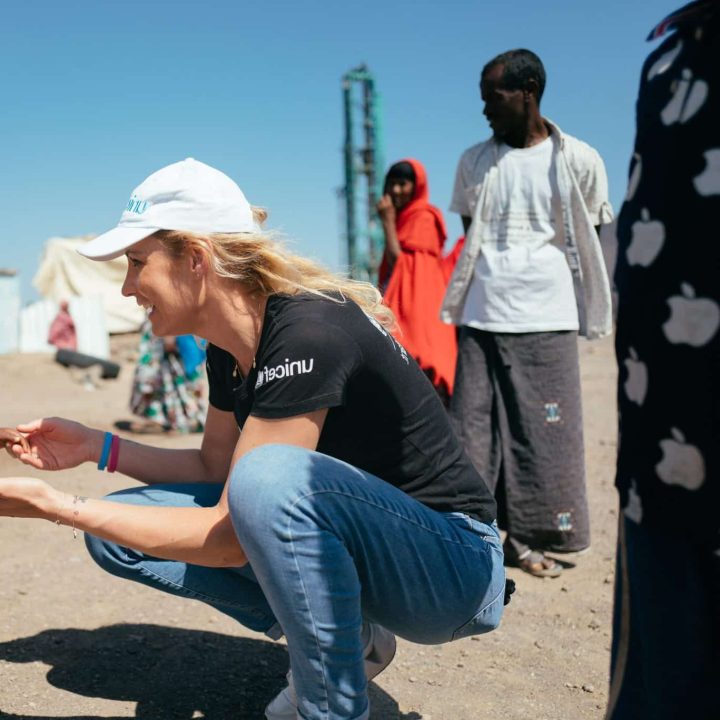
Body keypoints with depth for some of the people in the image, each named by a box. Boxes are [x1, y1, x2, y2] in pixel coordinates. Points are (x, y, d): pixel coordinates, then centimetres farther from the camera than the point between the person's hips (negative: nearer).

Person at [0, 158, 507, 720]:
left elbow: (229, 538, -26)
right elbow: (216, 467, 14)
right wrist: (97, 447, 3)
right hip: (341, 537, 8)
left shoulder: (309, 335, -27)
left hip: (454, 565, -8)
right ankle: (347, 640, 6)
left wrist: (60, 507, -22)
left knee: (271, 477, -38)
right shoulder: (230, 347, 0)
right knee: (119, 533, 0)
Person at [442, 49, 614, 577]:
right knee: (472, 429, 2)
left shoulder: (579, 161, 0)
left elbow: (591, 240, 9)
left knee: (543, 431, 2)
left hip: (547, 319, -2)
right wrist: (461, 301, 9)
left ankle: (527, 539, 14)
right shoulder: (474, 162, 8)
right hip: (481, 317, 2)